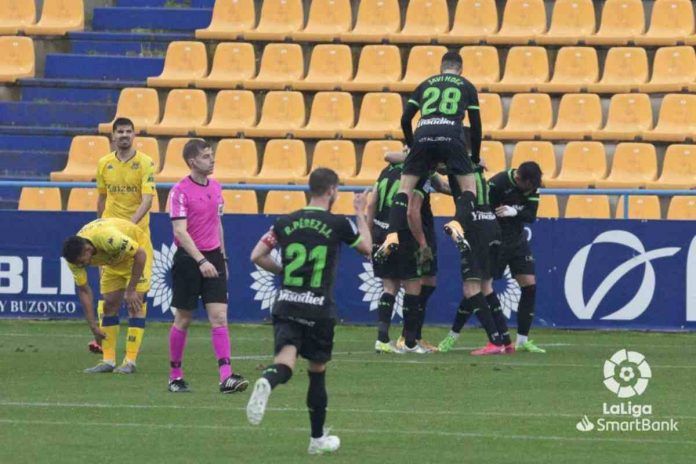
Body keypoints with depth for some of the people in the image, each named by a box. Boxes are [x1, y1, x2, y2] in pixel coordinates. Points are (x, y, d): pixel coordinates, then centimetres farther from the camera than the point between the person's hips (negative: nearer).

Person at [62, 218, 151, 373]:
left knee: (134, 305, -16)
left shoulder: (108, 238, -42)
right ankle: (108, 361, 1)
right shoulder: (75, 256, -22)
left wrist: (131, 290, -29)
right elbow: (84, 291, -11)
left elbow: (141, 254, -31)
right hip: (114, 260, 6)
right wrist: (93, 326, -14)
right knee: (110, 305, -3)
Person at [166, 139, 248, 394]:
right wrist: (201, 261, -27)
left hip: (213, 259, 5)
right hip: (188, 259, -5)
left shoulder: (216, 188, 10)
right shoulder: (180, 191, -11)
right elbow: (180, 231, -19)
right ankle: (175, 376, 17)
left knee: (219, 317, -7)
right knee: (183, 320, 4)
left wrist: (223, 258, 18)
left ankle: (226, 377, -15)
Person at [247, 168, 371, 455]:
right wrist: (361, 214, 27)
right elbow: (367, 248, 14)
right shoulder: (338, 224, -4)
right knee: (318, 370, 13)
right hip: (319, 309, -2)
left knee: (286, 358, -11)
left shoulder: (285, 223, 5)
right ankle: (318, 438, 21)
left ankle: (267, 382, -48)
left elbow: (256, 257, 6)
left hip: (286, 305, 2)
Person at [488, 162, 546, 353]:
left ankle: (522, 340, 6)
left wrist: (514, 212, -26)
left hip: (517, 240, 6)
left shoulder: (532, 185, -3)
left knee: (530, 286, -1)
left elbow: (531, 216, -8)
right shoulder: (497, 184, -21)